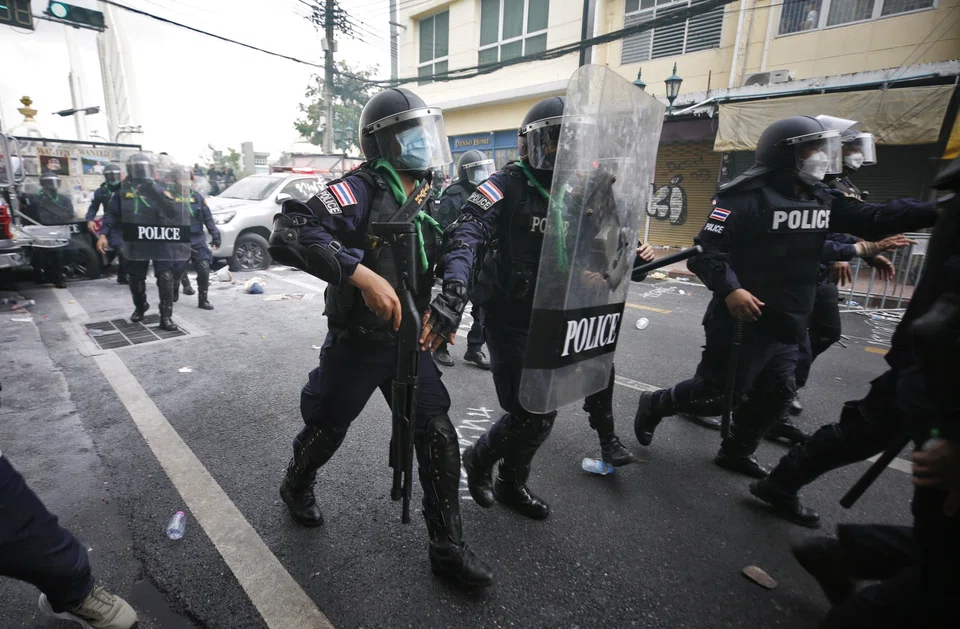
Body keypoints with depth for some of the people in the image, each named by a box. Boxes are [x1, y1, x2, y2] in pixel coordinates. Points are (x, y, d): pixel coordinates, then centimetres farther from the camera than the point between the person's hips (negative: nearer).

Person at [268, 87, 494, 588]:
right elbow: (287, 234, -32)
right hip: (355, 343, -5)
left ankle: (448, 550, 20)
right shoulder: (359, 190, -18)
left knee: (439, 439, 3)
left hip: (408, 341, 6)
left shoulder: (430, 197, 6)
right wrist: (363, 274, -39)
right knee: (327, 428, 17)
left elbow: (446, 261, 18)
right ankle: (296, 487, 52)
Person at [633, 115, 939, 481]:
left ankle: (736, 453, 32)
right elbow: (706, 248, -22)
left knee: (775, 392, 14)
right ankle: (654, 405, 22)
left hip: (787, 323, 9)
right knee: (715, 395, -2)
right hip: (741, 318, -8)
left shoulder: (820, 199, 11)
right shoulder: (746, 196, -15)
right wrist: (729, 288, -32)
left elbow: (872, 218, 13)